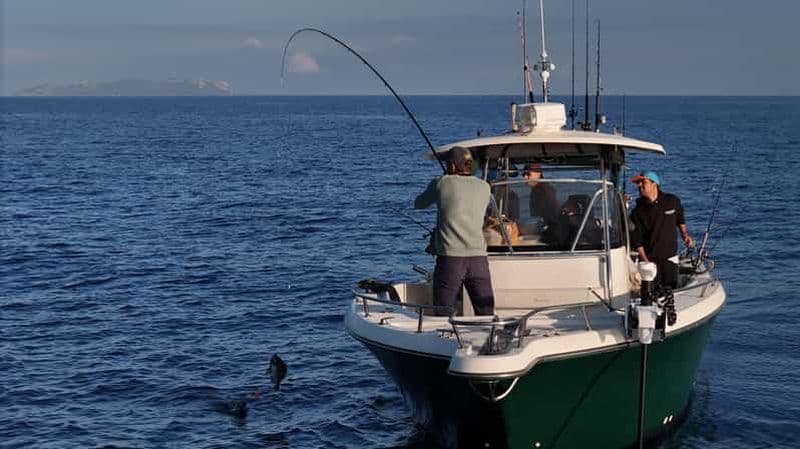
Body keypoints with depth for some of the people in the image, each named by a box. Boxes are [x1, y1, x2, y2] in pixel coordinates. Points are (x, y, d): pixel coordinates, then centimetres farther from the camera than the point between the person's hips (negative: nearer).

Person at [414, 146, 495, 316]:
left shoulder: (442, 183, 1)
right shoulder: (484, 187, 9)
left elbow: (419, 204, 17)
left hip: (450, 257, -3)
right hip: (479, 257, 3)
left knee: (443, 315, 3)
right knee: (486, 315, 5)